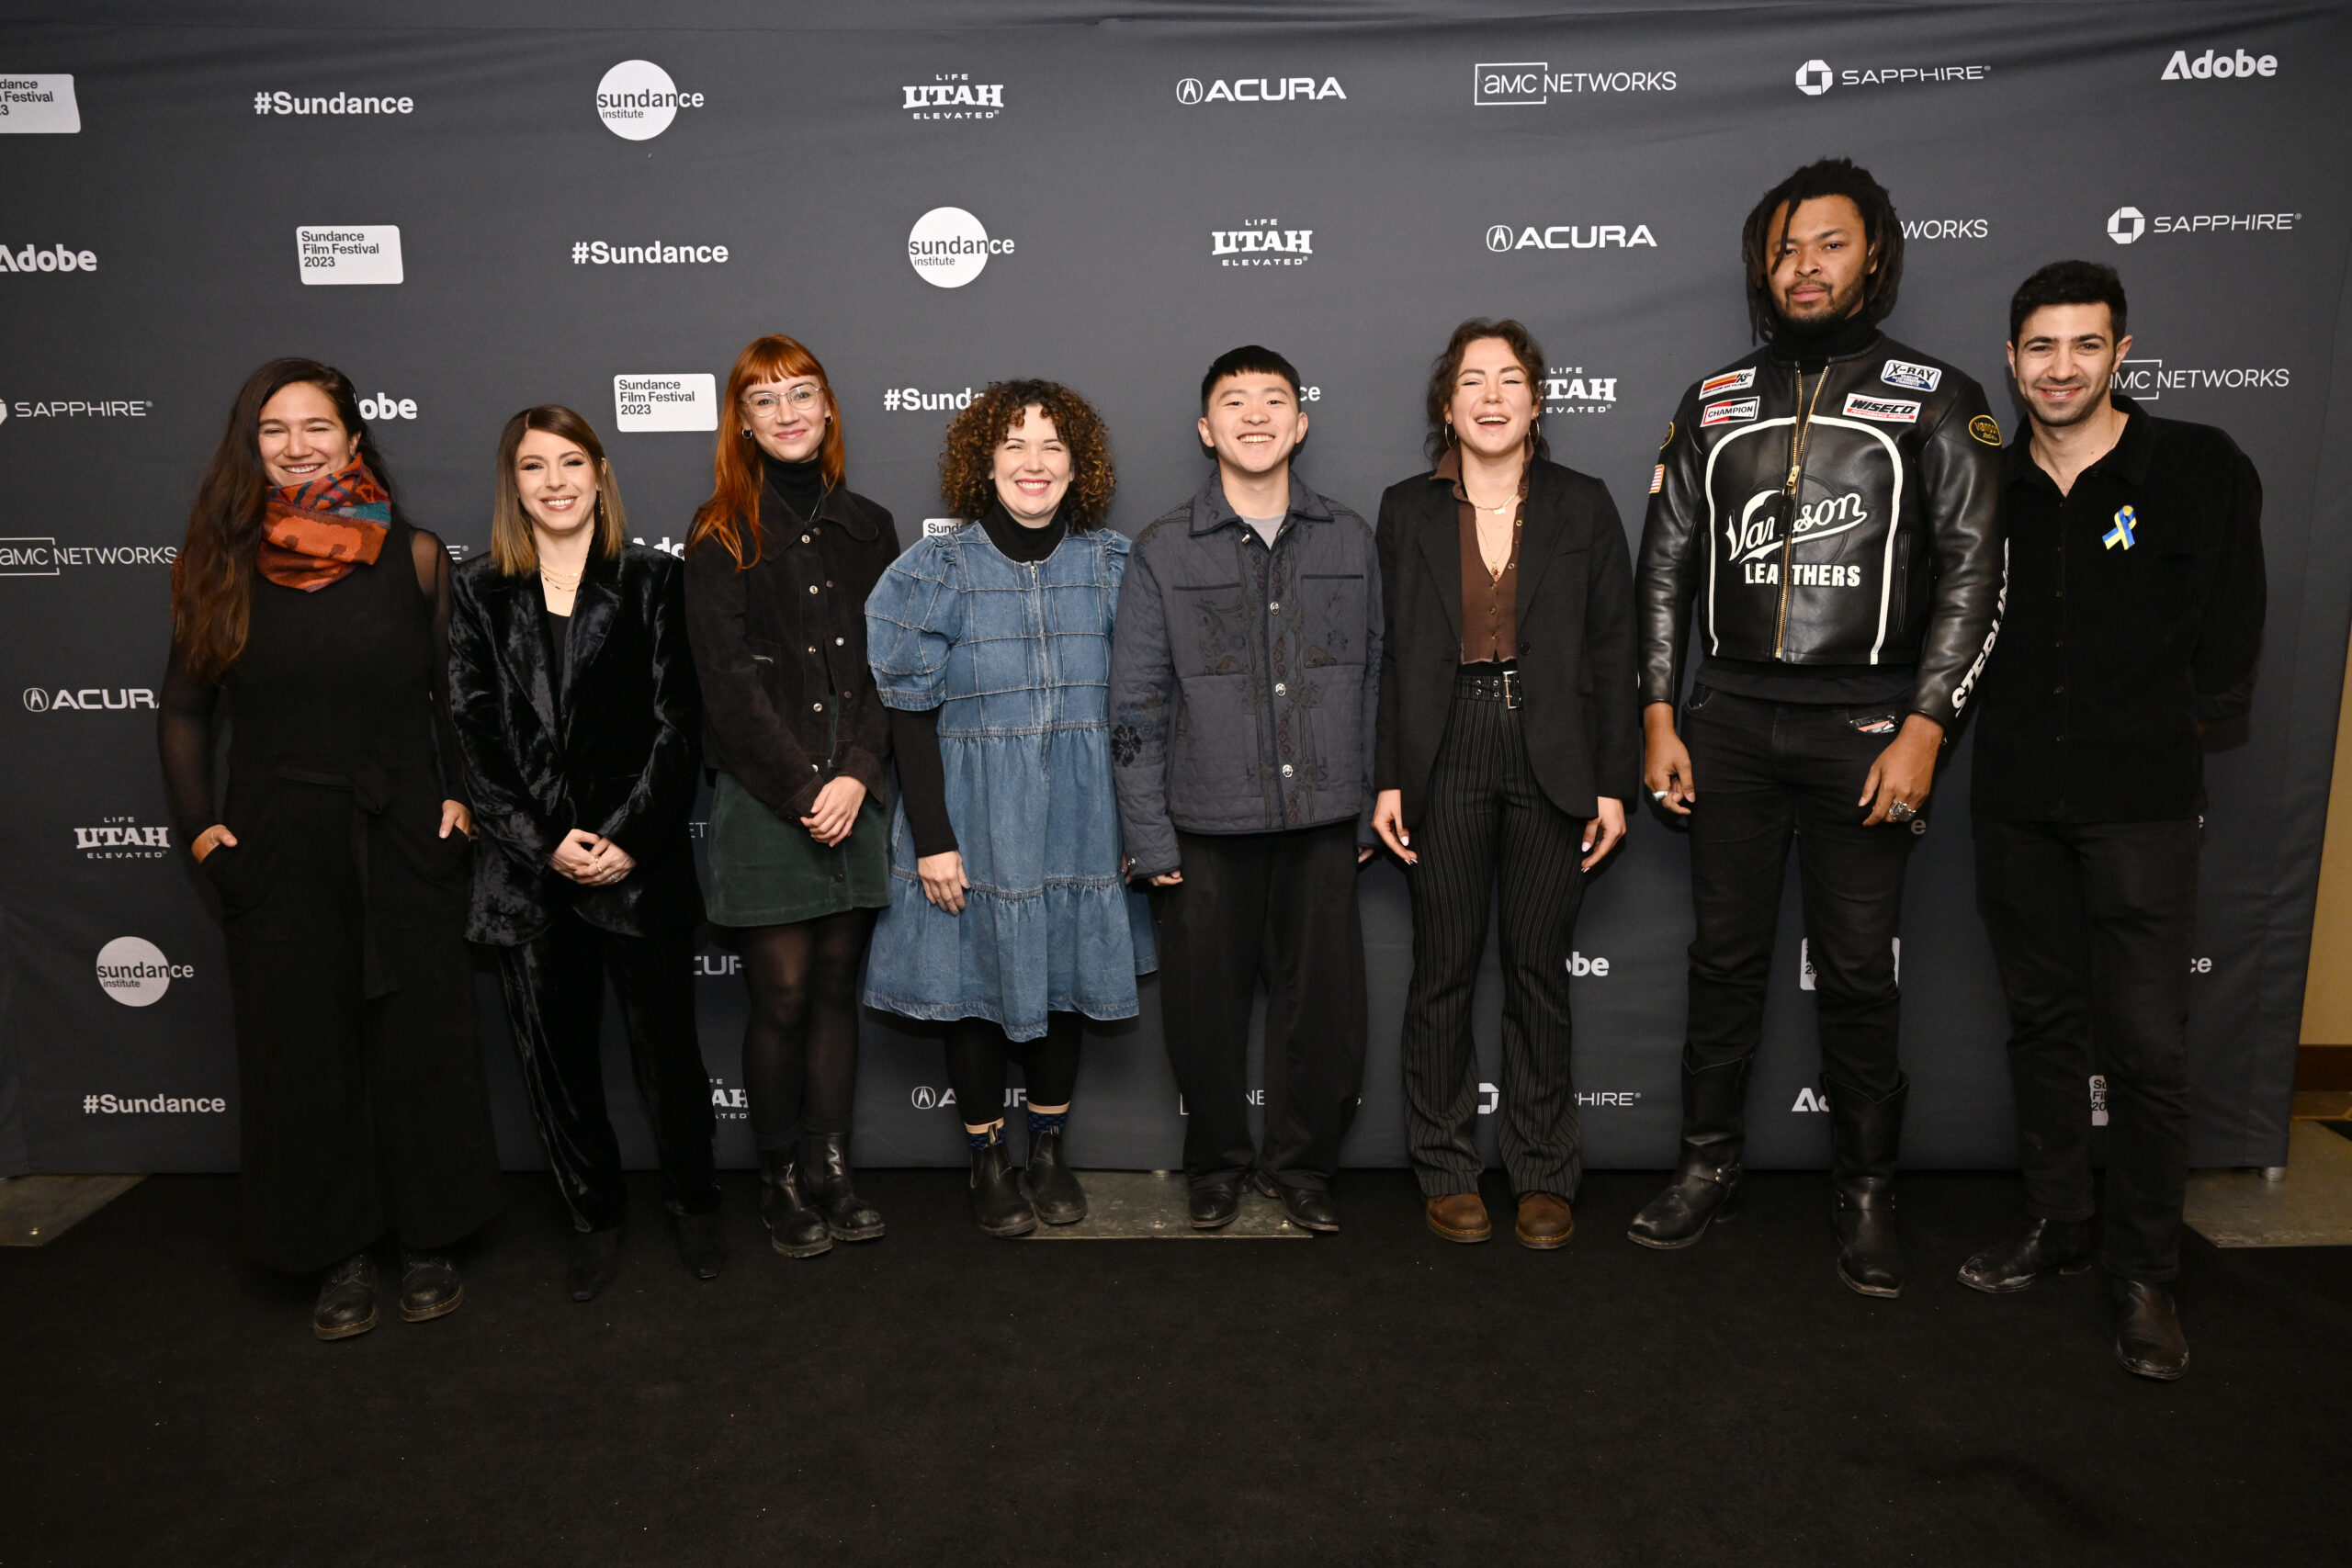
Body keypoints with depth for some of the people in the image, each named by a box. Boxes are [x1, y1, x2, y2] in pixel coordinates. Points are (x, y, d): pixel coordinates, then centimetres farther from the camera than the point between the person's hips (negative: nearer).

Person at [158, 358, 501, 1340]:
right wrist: (198, 826, -2)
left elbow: (455, 696, 5)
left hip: (404, 841, -1)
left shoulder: (412, 556, 0)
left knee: (418, 1038, 7)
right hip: (276, 849, 1)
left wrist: (461, 796, -5)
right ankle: (341, 1253, 23)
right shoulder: (222, 565, 3)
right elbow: (184, 710, 8)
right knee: (303, 1047, 8)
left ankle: (428, 1237, 24)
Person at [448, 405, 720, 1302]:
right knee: (555, 1052, 9)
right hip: (528, 867, 2)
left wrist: (630, 838, -11)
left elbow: (676, 724, -2)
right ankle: (595, 1216, 27)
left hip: (640, 859, -2)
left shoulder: (650, 581, 3)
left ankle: (695, 1203, 26)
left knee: (665, 1042, 5)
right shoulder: (479, 595, 8)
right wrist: (545, 844, -9)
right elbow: (474, 735, 2)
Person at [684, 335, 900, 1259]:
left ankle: (830, 1170, 20)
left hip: (855, 795, 3)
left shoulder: (867, 527, 11)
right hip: (763, 801, -3)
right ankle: (780, 1181, 17)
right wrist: (806, 788, -11)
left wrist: (858, 775, -8)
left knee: (837, 987, 8)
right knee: (782, 997, 1)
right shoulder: (721, 534, 2)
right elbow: (730, 682, -6)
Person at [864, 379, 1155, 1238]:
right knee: (979, 980, 7)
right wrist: (931, 836, -11)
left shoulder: (1111, 566, 1)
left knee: (1063, 973, 13)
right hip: (973, 814, -2)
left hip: (1079, 816, 3)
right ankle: (986, 1159, 27)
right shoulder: (939, 569, -6)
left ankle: (1049, 1149, 32)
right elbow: (910, 713, -7)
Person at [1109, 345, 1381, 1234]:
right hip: (1208, 827, -1)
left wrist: (1368, 813, 8)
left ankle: (1299, 1165, 28)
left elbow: (1374, 683, 11)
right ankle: (1217, 1167, 29)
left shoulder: (1349, 541, 8)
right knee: (1207, 1009, 8)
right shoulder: (1162, 552, 1)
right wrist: (1150, 840, -4)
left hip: (1321, 824, 2)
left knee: (1325, 1006, 7)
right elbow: (1135, 708, 0)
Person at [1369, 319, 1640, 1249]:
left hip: (1552, 768, 0)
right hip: (1445, 763, 0)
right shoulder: (1406, 510, 7)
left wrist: (1613, 784, -2)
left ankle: (1545, 1175, 21)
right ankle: (1446, 1170, 20)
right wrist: (1386, 780, -1)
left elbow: (1613, 653, 5)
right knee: (1444, 970, 5)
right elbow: (1391, 652, 5)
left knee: (1540, 970, 7)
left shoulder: (1584, 507, 7)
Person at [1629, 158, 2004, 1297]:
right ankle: (1709, 1163, 22)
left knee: (1856, 972, 3)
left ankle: (1865, 1192, 19)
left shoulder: (1935, 401, 3)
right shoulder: (1716, 404, 11)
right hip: (1729, 720, 2)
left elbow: (1972, 573, -2)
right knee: (1725, 953, 8)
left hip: (1865, 725, -2)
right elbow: (1666, 568, 10)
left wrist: (1924, 730, -11)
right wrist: (1660, 719, 3)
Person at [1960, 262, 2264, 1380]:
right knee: (2041, 1019, 13)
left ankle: (2145, 1272, 13)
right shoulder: (1986, 485, 8)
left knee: (2145, 1042, -2)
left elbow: (2226, 650, -1)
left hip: (2141, 803, -3)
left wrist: (2147, 730, -4)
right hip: (2014, 799, 4)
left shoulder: (2201, 470, -1)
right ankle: (2055, 1223, 28)